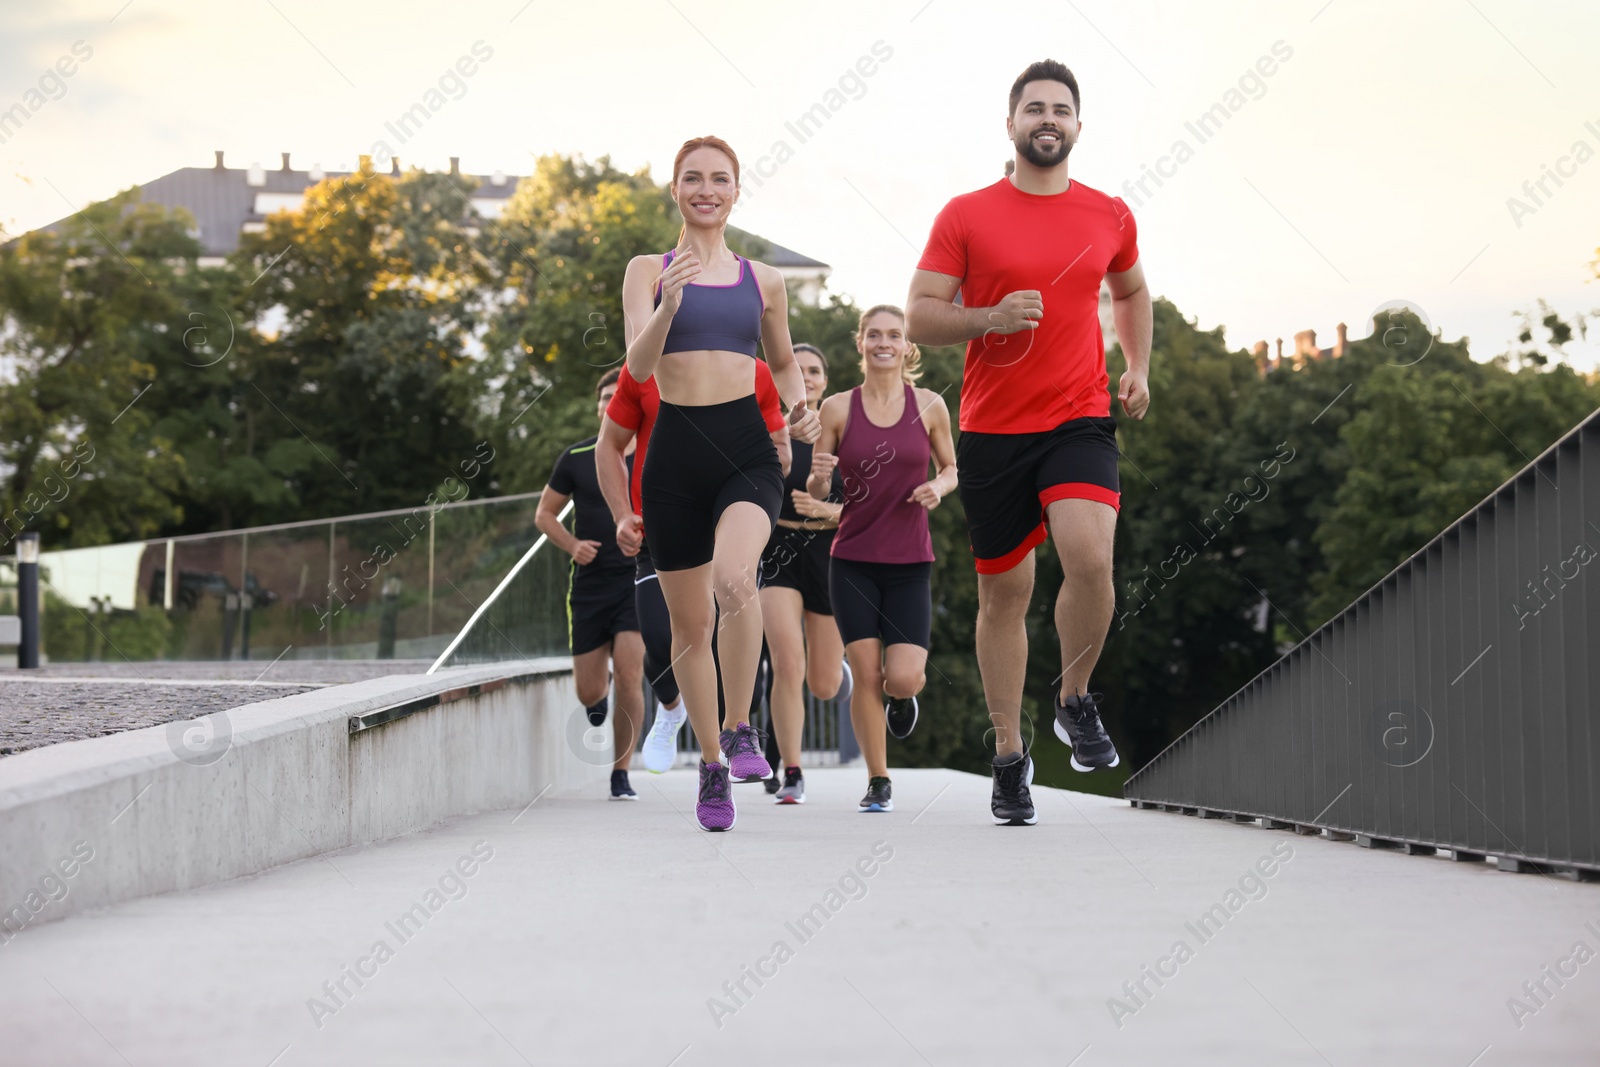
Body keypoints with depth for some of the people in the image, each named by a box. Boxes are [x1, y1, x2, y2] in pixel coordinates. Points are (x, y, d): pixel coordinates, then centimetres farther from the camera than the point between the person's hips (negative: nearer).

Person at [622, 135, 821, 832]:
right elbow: (637, 364, -6)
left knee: (734, 578, -30)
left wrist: (799, 408, 6)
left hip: (747, 448, -1)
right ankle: (712, 764, 23)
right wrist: (669, 304, -23)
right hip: (675, 451, 1)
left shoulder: (763, 281, 12)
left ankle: (741, 728, -13)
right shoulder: (647, 271, 7)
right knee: (691, 622, 6)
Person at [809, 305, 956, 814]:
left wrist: (938, 487, -9)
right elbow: (816, 492, 5)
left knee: (903, 679, -11)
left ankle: (903, 690, 27)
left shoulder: (929, 406, 0)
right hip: (853, 561, 0)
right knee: (866, 675, -4)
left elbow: (952, 468, 13)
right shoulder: (837, 408, 0)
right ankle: (878, 783, 10)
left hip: (910, 562, 0)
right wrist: (818, 476, -18)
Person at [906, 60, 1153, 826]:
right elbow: (920, 319, -2)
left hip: (1079, 421, 0)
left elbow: (1131, 292, 27)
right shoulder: (966, 217, 0)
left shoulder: (1109, 216, 7)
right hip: (992, 427, 0)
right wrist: (993, 317, -18)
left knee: (1089, 556, -24)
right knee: (1004, 592, 6)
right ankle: (1010, 756, 20)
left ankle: (1075, 700, 2)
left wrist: (1138, 368, 13)